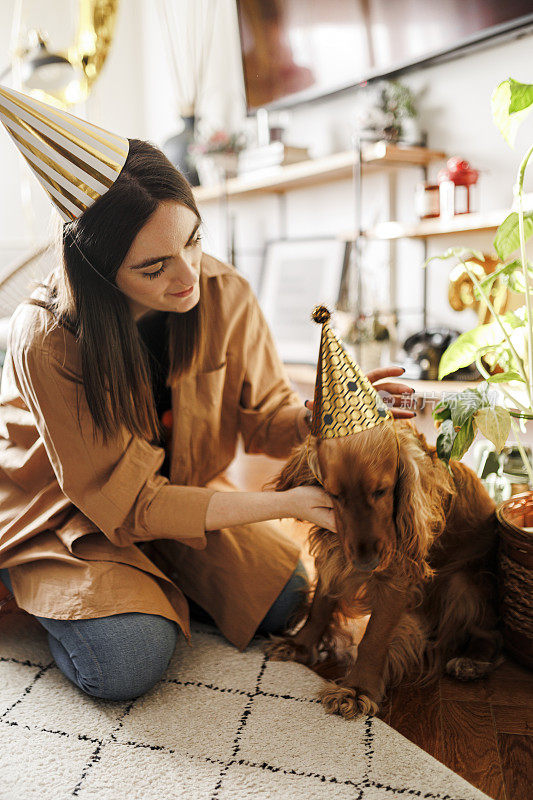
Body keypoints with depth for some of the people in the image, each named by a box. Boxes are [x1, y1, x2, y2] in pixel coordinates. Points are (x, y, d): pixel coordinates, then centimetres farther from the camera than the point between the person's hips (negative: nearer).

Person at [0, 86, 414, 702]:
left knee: (290, 600, -4)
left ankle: (154, 583, 16)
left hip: (183, 489, 5)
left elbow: (267, 420, -8)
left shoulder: (225, 294, -19)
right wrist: (285, 503, -32)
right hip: (68, 512, -4)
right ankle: (53, 594, 8)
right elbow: (130, 503, -27)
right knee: (130, 661, -24)